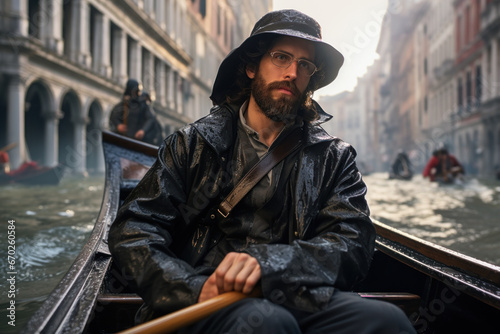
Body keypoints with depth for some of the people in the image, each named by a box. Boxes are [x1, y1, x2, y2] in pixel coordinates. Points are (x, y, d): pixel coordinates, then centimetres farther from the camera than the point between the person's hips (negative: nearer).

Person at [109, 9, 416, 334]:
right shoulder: (195, 144, 8)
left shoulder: (334, 158, 11)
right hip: (201, 307, -3)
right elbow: (133, 229, 1)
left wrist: (268, 262, -23)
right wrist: (195, 287, -18)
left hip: (297, 301, 4)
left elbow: (354, 243, -3)